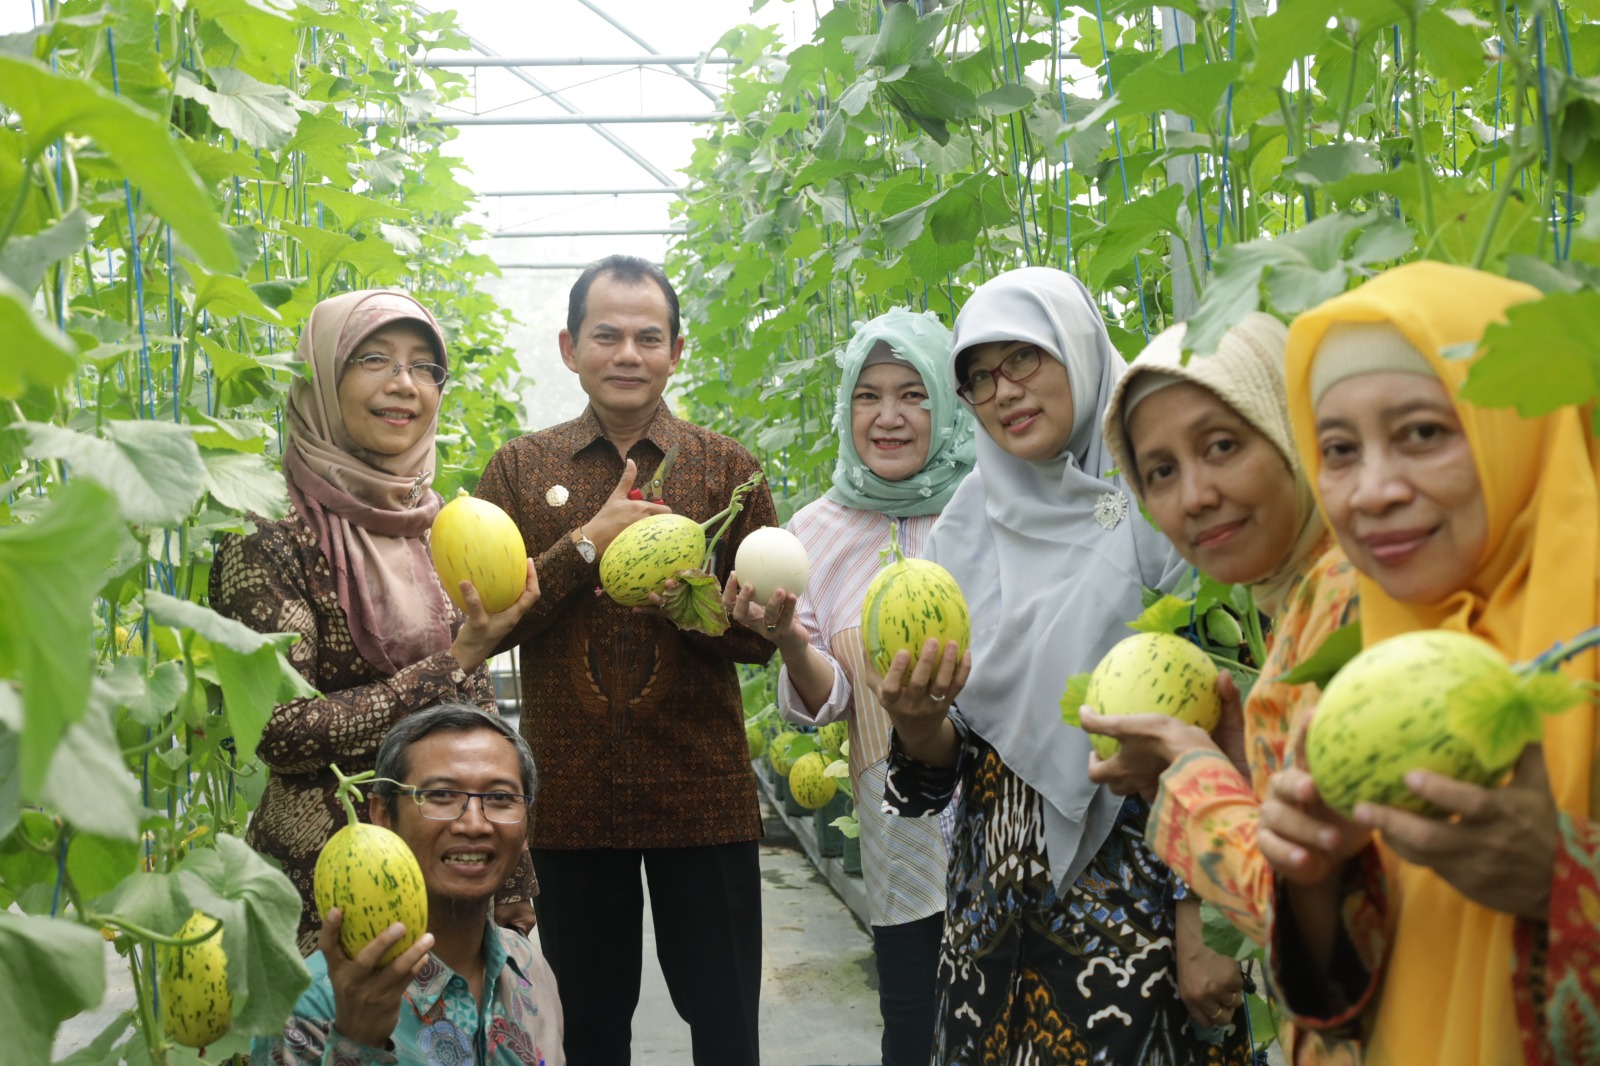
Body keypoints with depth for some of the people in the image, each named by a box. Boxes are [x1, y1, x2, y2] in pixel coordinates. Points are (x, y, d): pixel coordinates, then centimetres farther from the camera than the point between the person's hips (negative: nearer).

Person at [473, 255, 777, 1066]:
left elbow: (761, 634, 0)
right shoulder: (520, 468, 6)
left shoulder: (726, 469, 4)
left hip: (702, 796, -1)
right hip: (569, 798, 1)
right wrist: (589, 543, -15)